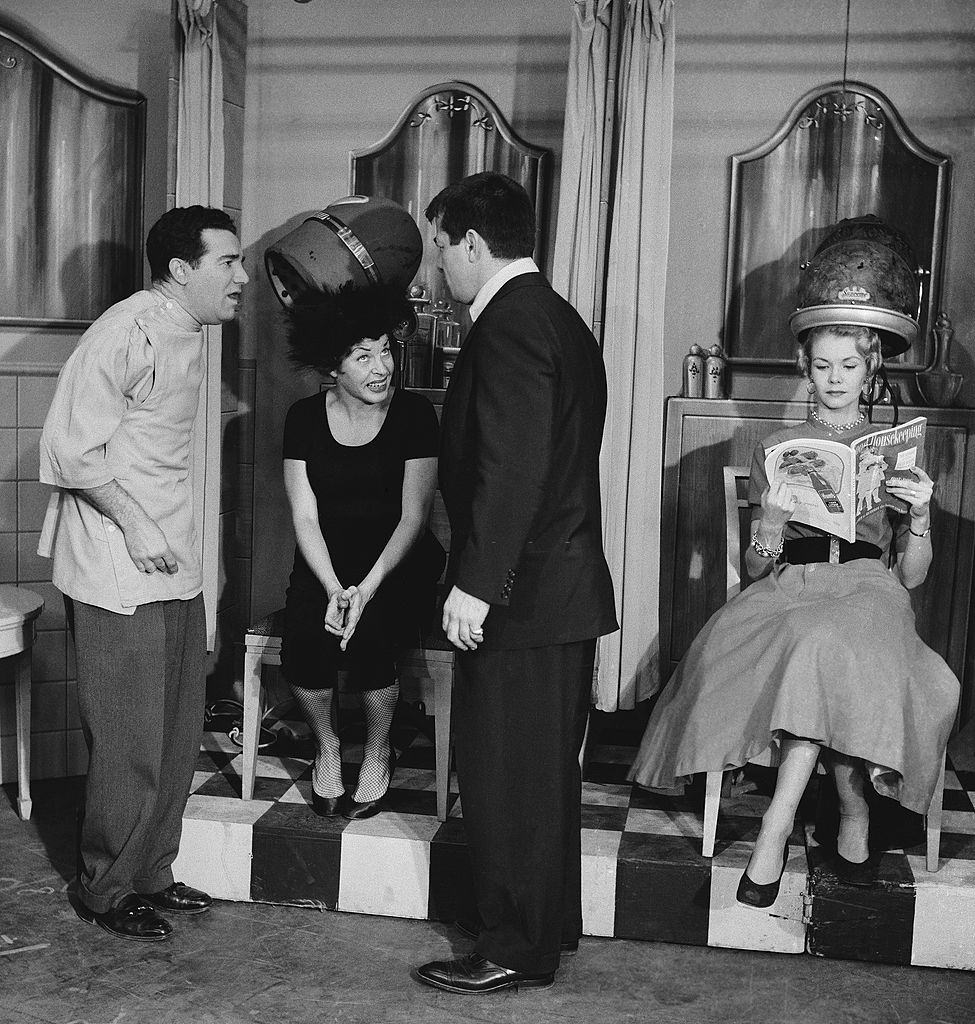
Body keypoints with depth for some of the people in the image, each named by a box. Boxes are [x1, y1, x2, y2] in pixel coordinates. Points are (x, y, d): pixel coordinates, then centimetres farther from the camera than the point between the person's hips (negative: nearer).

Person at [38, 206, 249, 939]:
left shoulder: (192, 335, 12)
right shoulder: (128, 332, -17)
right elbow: (71, 447, -19)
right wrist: (133, 525, -19)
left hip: (174, 566, 9)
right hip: (119, 575, -9)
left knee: (179, 735, 15)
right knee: (131, 742, 1)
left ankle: (150, 873, 31)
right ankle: (107, 889, 20)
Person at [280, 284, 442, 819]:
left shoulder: (413, 413, -6)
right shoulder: (305, 418, 1)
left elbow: (414, 516, -9)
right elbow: (305, 518, -2)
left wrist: (367, 589, -20)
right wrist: (333, 588, -18)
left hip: (399, 561, -2)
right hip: (326, 561, 2)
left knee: (366, 638, -29)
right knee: (302, 639, -26)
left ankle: (378, 751, 1)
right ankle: (326, 746, 4)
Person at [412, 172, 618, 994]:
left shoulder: (509, 324, -15)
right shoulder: (562, 319, 15)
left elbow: (511, 465, -25)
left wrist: (475, 582, -23)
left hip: (519, 595, -10)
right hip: (567, 587, 10)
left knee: (506, 776, 2)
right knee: (547, 769, 18)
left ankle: (516, 950, 15)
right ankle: (551, 924, 31)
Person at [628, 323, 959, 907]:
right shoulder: (776, 450, 15)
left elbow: (911, 578, 11)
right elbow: (755, 570, 8)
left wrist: (920, 518, -8)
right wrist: (771, 525, -13)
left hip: (867, 594, 0)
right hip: (789, 591, 1)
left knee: (826, 646, -36)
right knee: (823, 653, -36)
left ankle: (778, 826, -31)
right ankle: (854, 813, -21)